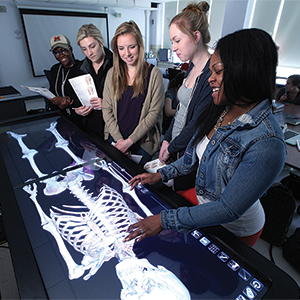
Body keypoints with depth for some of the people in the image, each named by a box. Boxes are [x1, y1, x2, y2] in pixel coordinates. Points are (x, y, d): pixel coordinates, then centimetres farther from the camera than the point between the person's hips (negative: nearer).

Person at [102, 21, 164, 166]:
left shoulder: (154, 74, -9)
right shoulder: (112, 73, 3)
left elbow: (154, 113, -12)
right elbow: (107, 110, 2)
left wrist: (129, 141, -14)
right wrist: (118, 138, -10)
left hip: (142, 142, -3)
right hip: (115, 138, 3)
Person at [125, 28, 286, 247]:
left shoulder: (266, 144, -35)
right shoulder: (220, 111, -10)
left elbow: (229, 209, -31)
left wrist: (165, 221, -29)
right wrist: (162, 175, -2)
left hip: (235, 231, -6)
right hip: (202, 197, 6)